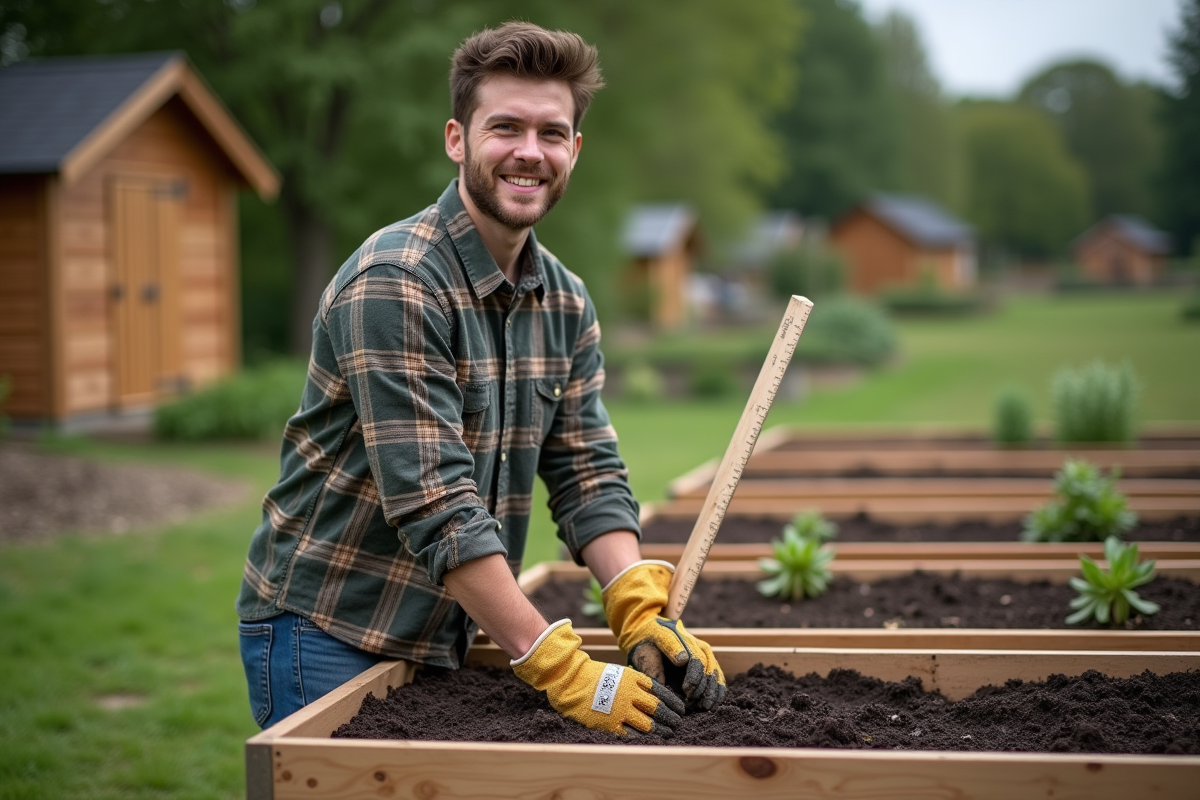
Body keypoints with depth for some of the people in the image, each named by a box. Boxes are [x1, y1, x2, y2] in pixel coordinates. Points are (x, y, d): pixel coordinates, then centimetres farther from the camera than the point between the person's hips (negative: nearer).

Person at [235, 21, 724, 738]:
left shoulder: (566, 304, 4)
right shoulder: (394, 283, -21)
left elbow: (587, 476, 1)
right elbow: (435, 505, -26)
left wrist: (645, 618, -16)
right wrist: (565, 673, -28)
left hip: (448, 639, 7)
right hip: (327, 633, -7)